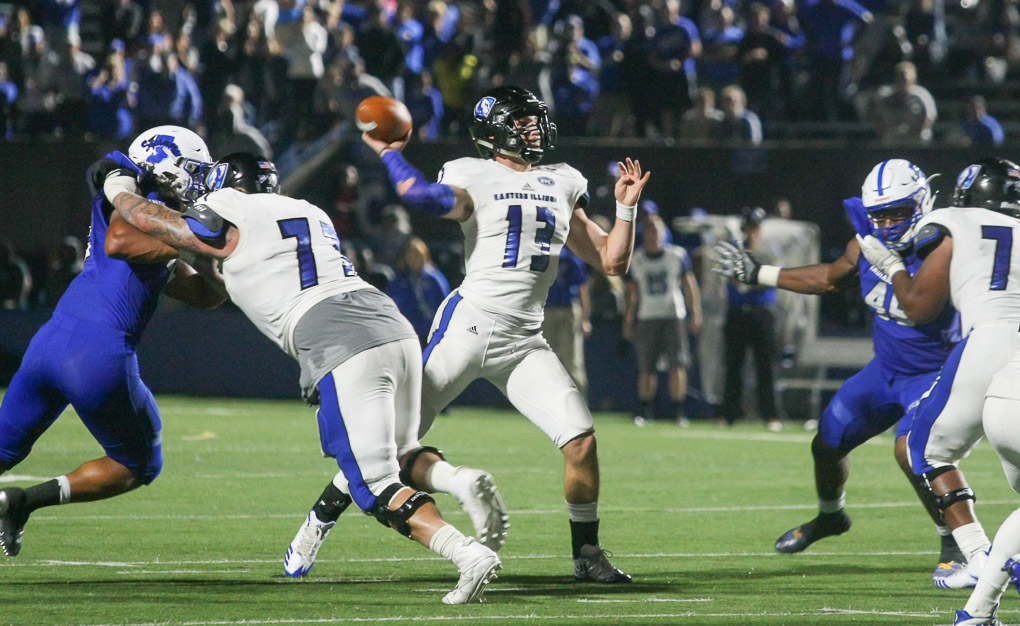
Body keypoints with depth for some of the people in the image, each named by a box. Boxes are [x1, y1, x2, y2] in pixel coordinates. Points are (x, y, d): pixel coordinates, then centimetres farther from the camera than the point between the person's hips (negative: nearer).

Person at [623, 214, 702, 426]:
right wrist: (628, 322, 9)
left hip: (674, 317, -1)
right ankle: (644, 410, 10)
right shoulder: (636, 261, 7)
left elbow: (690, 287, 6)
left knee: (678, 366, -8)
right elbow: (632, 294, 12)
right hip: (647, 319, 2)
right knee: (646, 368, 1)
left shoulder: (677, 256, 3)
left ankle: (677, 410, -3)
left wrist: (695, 315, 1)